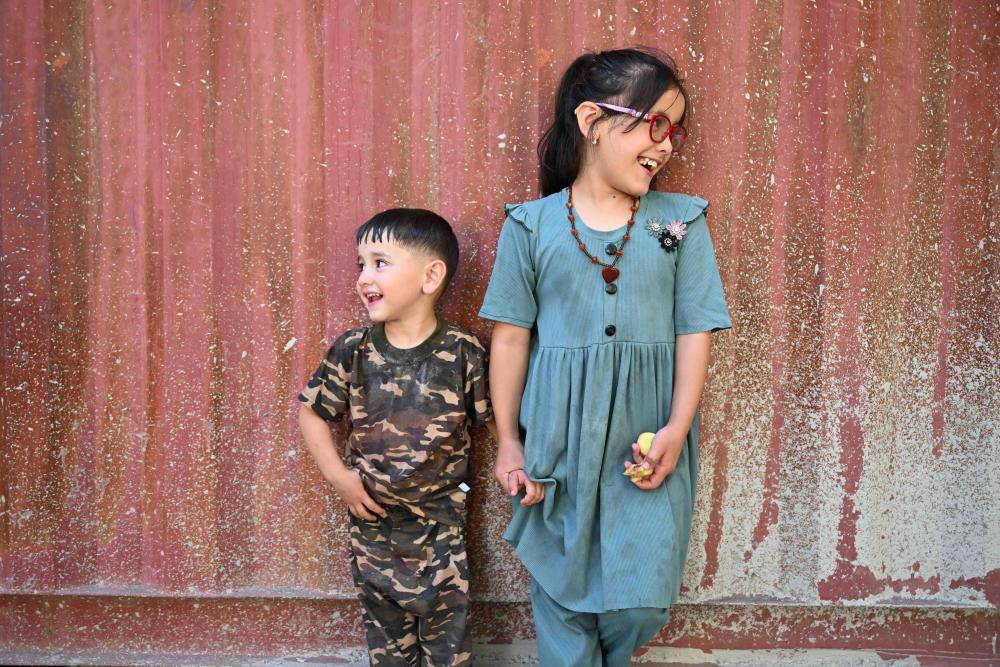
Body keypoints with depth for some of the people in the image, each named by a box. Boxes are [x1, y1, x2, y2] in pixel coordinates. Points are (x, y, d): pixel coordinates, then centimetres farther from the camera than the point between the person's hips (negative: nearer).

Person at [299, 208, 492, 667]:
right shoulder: (352, 351, -7)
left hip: (440, 521, -2)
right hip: (371, 518, 2)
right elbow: (311, 412, 2)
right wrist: (338, 476, -5)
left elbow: (495, 417, -3)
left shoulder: (464, 353, -12)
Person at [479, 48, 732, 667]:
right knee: (563, 592, 9)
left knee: (641, 600, 1)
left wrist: (677, 429, -10)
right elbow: (511, 338, 4)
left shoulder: (681, 221, 3)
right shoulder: (532, 226, 1)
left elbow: (694, 333, 1)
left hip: (649, 440, 1)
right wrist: (508, 441, 3)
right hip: (558, 437, 0)